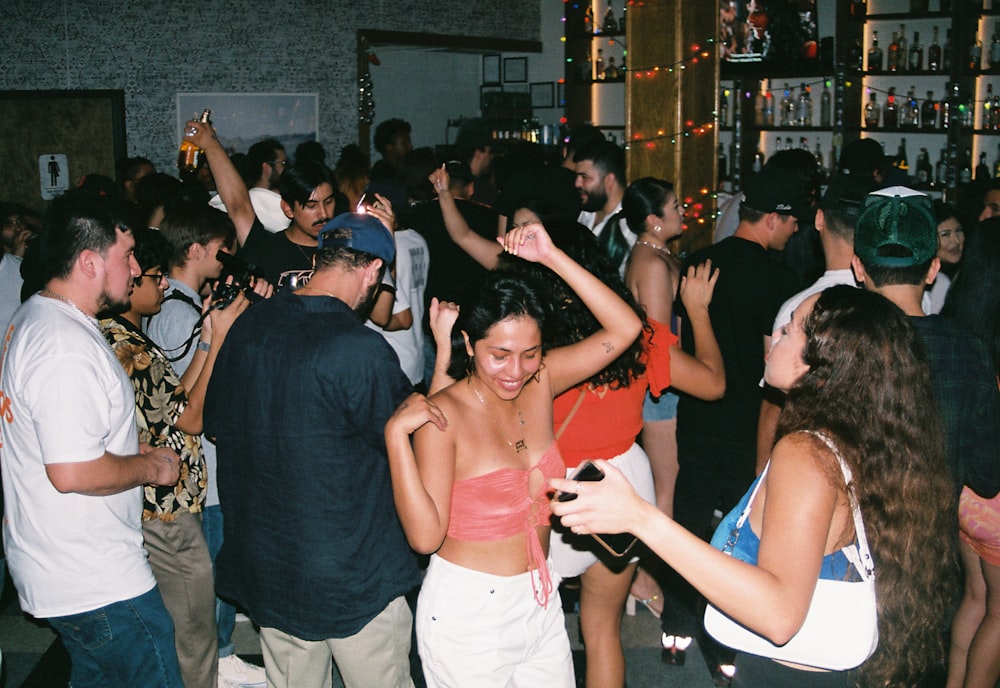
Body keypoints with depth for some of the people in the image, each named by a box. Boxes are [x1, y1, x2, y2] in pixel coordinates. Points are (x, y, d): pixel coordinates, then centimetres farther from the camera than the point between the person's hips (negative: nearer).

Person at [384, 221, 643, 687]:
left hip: (539, 600, 5)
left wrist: (552, 258, -15)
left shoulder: (538, 384, -4)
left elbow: (624, 327, -10)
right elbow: (425, 536, -22)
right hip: (467, 611, -5)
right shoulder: (442, 417, -18)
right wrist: (396, 435, -31)